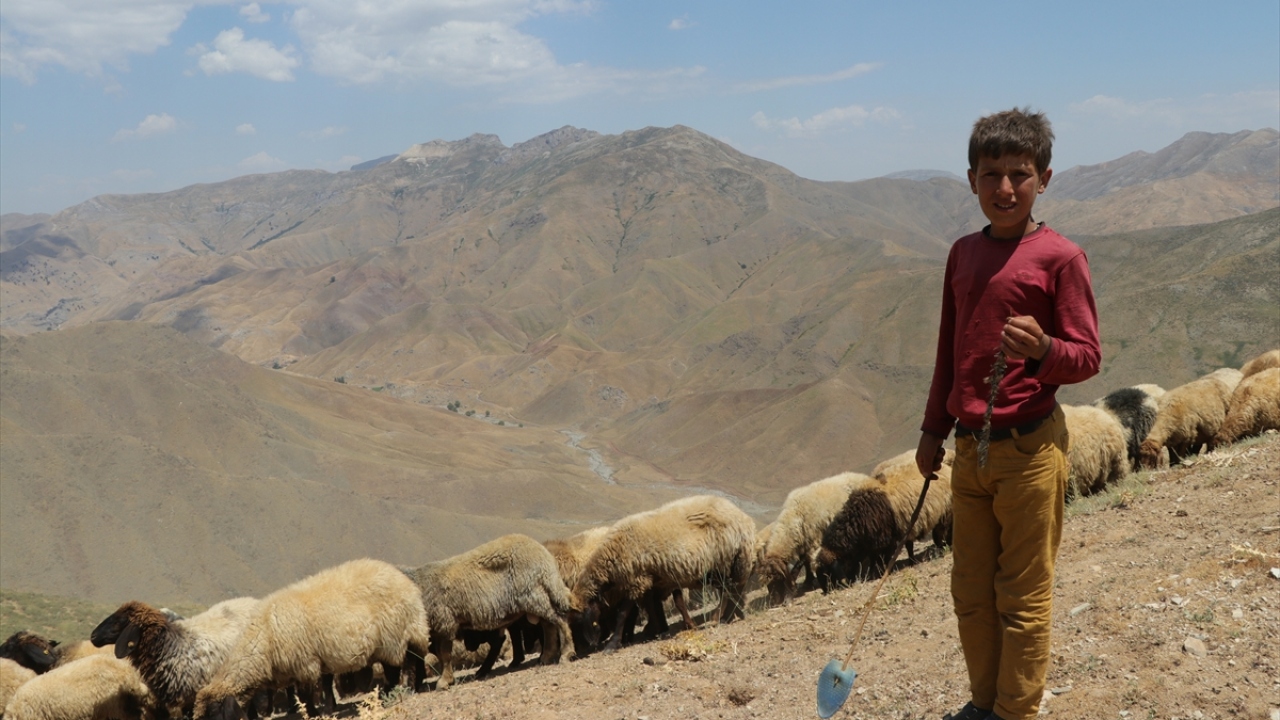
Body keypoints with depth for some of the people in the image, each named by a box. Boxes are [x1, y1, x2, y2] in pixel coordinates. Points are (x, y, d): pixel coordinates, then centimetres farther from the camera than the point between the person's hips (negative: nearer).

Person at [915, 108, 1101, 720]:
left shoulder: (1059, 257, -9)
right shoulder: (963, 253, 10)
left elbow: (1087, 357, -9)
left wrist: (1042, 347, -30)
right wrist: (934, 429, 18)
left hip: (1029, 449, -6)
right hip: (970, 447, 6)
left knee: (1023, 596, 4)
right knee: (971, 592, 15)